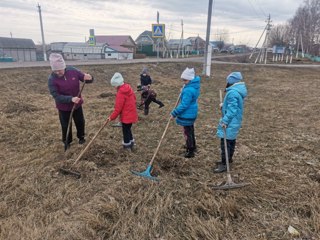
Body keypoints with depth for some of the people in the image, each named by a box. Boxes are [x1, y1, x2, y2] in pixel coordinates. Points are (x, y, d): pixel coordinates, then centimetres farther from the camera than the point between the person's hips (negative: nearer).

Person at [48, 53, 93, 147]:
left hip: (77, 104, 3)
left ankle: (81, 137, 47)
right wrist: (70, 99, -40)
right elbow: (56, 96, -26)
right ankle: (67, 141, 39)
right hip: (64, 107, -2)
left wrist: (89, 78, -34)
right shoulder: (52, 79, -22)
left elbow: (85, 78, -8)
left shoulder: (73, 71, -16)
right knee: (66, 125, 15)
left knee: (80, 122, 21)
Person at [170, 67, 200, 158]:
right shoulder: (194, 85, 2)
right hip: (192, 113, 10)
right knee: (190, 130, 25)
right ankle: (193, 146, 42)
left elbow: (184, 105, -28)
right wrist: (183, 90, 10)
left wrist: (174, 113, -21)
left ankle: (190, 151, 14)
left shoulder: (188, 90, -28)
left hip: (187, 114, -10)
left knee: (187, 132, 3)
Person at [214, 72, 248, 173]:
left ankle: (224, 164, 1)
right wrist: (224, 106, 14)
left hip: (230, 122, -10)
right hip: (235, 121, 11)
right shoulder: (239, 90, 9)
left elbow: (232, 110, -28)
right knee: (231, 141, 20)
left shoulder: (232, 92, -23)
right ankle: (228, 159, 35)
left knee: (225, 142, -5)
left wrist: (225, 121, -28)